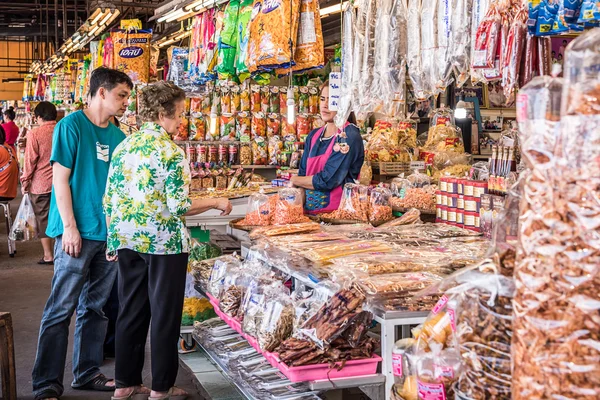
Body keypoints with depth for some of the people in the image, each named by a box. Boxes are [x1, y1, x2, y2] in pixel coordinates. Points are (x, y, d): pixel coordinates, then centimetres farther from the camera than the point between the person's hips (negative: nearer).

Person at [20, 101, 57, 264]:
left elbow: (30, 161, -8)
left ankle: (48, 255, 10)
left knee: (43, 219, 7)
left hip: (40, 184, -3)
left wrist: (25, 182, 4)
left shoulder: (35, 134, -11)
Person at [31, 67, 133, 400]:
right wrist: (70, 226, -14)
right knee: (60, 310, -3)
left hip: (108, 233, 7)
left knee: (96, 307, 13)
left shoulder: (117, 135, 12)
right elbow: (60, 178, -10)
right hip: (77, 233, -7)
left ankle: (87, 373, 24)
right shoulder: (71, 126, -7)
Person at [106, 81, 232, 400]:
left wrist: (114, 239, 18)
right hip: (164, 242, -6)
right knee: (164, 313, 5)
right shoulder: (170, 151, -14)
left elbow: (109, 200, 7)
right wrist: (216, 203, -3)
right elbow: (179, 207, -18)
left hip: (128, 240, 6)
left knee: (131, 311, 14)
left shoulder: (124, 147, 5)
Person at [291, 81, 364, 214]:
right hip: (309, 212, 5)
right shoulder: (313, 136, 15)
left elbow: (327, 180, -11)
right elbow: (303, 172, 12)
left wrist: (294, 180, 3)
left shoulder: (349, 136, -6)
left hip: (336, 212, -5)